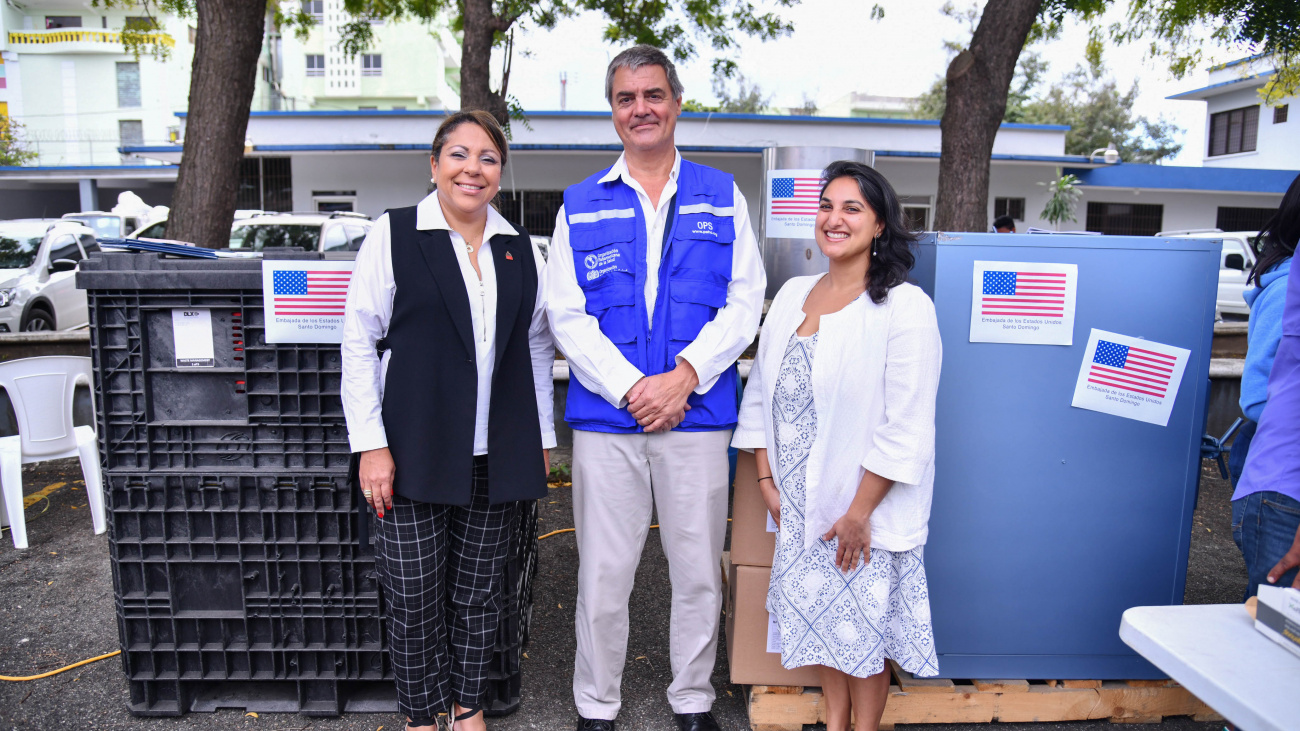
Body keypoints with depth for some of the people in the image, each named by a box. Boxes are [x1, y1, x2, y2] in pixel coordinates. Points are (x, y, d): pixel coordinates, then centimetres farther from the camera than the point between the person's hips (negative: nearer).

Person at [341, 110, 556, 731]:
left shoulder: (521, 250, 10)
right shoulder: (393, 235, -1)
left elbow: (538, 348, 15)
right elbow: (359, 342, -3)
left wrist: (542, 437, 13)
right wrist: (371, 444, -8)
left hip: (497, 456, 3)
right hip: (415, 450, -3)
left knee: (479, 590, 13)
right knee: (414, 596, 5)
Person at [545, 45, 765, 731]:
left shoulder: (722, 196, 9)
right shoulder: (581, 205, 8)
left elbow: (745, 301, 2)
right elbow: (566, 315, 1)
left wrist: (685, 375, -12)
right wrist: (630, 388, -12)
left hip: (697, 414, 0)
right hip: (606, 417, 0)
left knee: (698, 572, 10)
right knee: (603, 574, 8)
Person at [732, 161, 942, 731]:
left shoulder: (905, 307, -13)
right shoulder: (792, 294, 6)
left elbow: (905, 429, -16)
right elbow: (760, 393, 10)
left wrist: (859, 513, -16)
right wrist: (767, 481, 5)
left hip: (866, 512, -5)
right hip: (799, 507, 6)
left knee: (864, 632, 9)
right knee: (819, 619, 17)